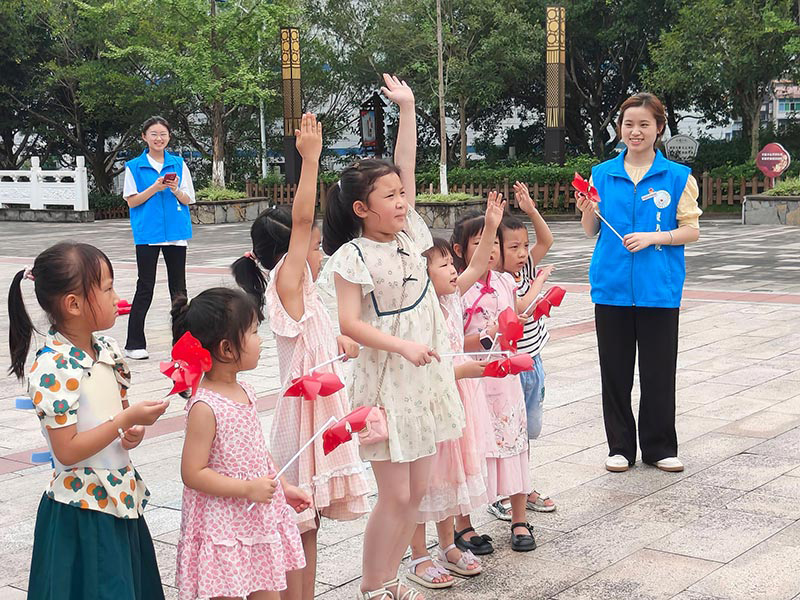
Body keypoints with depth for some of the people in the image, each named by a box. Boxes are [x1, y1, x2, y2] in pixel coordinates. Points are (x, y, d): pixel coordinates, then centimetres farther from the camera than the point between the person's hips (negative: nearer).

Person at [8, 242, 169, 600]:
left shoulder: (107, 349, 5)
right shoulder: (53, 367, -19)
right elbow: (67, 451, -20)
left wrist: (135, 432, -3)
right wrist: (128, 419, -20)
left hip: (122, 500, 8)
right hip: (81, 513, -8)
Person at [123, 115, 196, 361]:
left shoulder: (178, 164, 7)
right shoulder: (134, 167, 0)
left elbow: (188, 200, 7)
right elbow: (132, 201, -3)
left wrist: (176, 190, -14)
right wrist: (155, 188, -16)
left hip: (176, 232, 3)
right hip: (147, 233, -3)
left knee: (179, 287, 8)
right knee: (145, 287, -1)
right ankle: (134, 343, 6)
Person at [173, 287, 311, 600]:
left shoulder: (244, 392, 5)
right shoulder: (205, 406, -21)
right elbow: (193, 473, -21)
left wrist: (284, 486, 15)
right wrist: (248, 489, -23)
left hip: (261, 520, 8)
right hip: (223, 527, -8)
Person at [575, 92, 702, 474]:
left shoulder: (678, 177, 1)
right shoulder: (602, 174, 7)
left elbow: (691, 231, 0)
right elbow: (591, 231, 12)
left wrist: (652, 237, -15)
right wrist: (587, 211, -9)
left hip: (659, 289, -2)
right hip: (611, 286, 2)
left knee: (659, 371, 5)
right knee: (615, 371, 7)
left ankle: (659, 447, 19)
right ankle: (620, 446, 20)